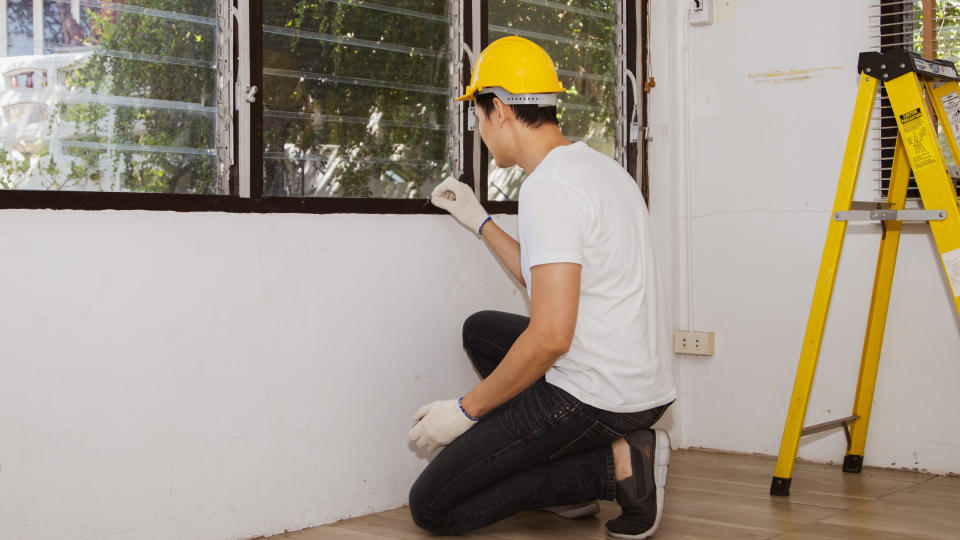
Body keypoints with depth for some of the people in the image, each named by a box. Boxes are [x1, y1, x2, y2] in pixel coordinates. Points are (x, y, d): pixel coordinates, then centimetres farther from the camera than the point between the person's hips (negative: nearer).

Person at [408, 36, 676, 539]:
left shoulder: (548, 187, -18)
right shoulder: (601, 167, 14)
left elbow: (551, 335, -25)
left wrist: (465, 409, -13)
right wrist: (478, 220, 30)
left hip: (593, 396, -10)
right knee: (481, 330, 30)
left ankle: (614, 466, -6)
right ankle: (570, 480, 15)